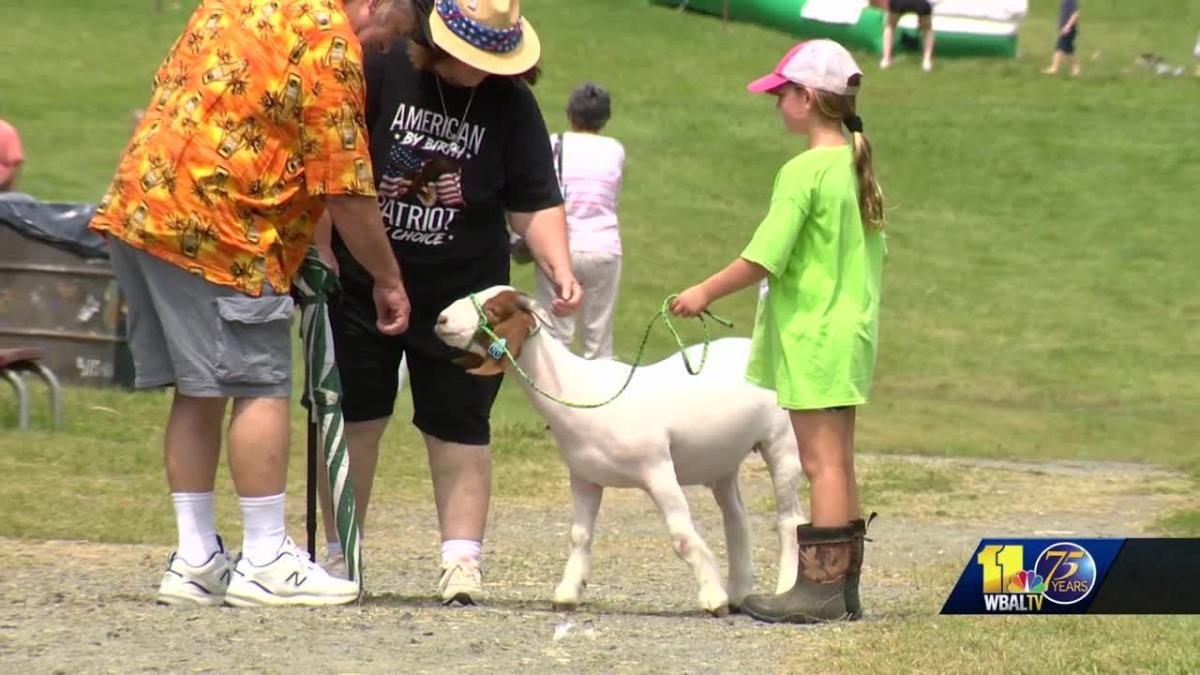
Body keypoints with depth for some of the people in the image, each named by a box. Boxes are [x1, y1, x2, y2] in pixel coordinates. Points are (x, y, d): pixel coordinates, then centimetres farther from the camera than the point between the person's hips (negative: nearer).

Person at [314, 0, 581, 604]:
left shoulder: (510, 103, -4)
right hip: (360, 281, -1)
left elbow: (534, 202, -3)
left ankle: (461, 560, 1)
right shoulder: (381, 71, -11)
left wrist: (559, 268, -18)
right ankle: (339, 555, 13)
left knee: (457, 427, 0)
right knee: (353, 417, 4)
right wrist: (322, 249, -14)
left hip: (462, 295, 1)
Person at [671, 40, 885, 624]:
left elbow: (763, 259, -18)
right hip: (852, 332, 9)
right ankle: (844, 586, 16)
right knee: (838, 461, 12)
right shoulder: (858, 167, 10)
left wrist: (705, 292, -7)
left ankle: (820, 586, -7)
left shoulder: (804, 172, -16)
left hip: (812, 334, -9)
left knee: (821, 460, -8)